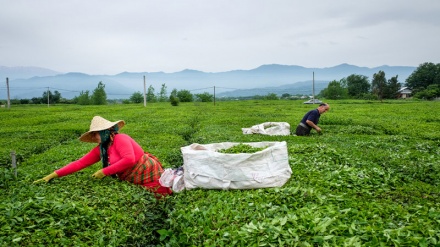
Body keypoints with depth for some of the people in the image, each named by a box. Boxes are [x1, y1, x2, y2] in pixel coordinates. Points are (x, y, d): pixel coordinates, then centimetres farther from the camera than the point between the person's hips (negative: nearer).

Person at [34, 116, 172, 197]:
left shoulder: (120, 139, -17)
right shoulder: (100, 149, 7)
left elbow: (129, 159, -30)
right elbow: (79, 163, 6)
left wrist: (104, 172, -24)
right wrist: (54, 175, 1)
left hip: (149, 173, -8)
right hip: (135, 181, 8)